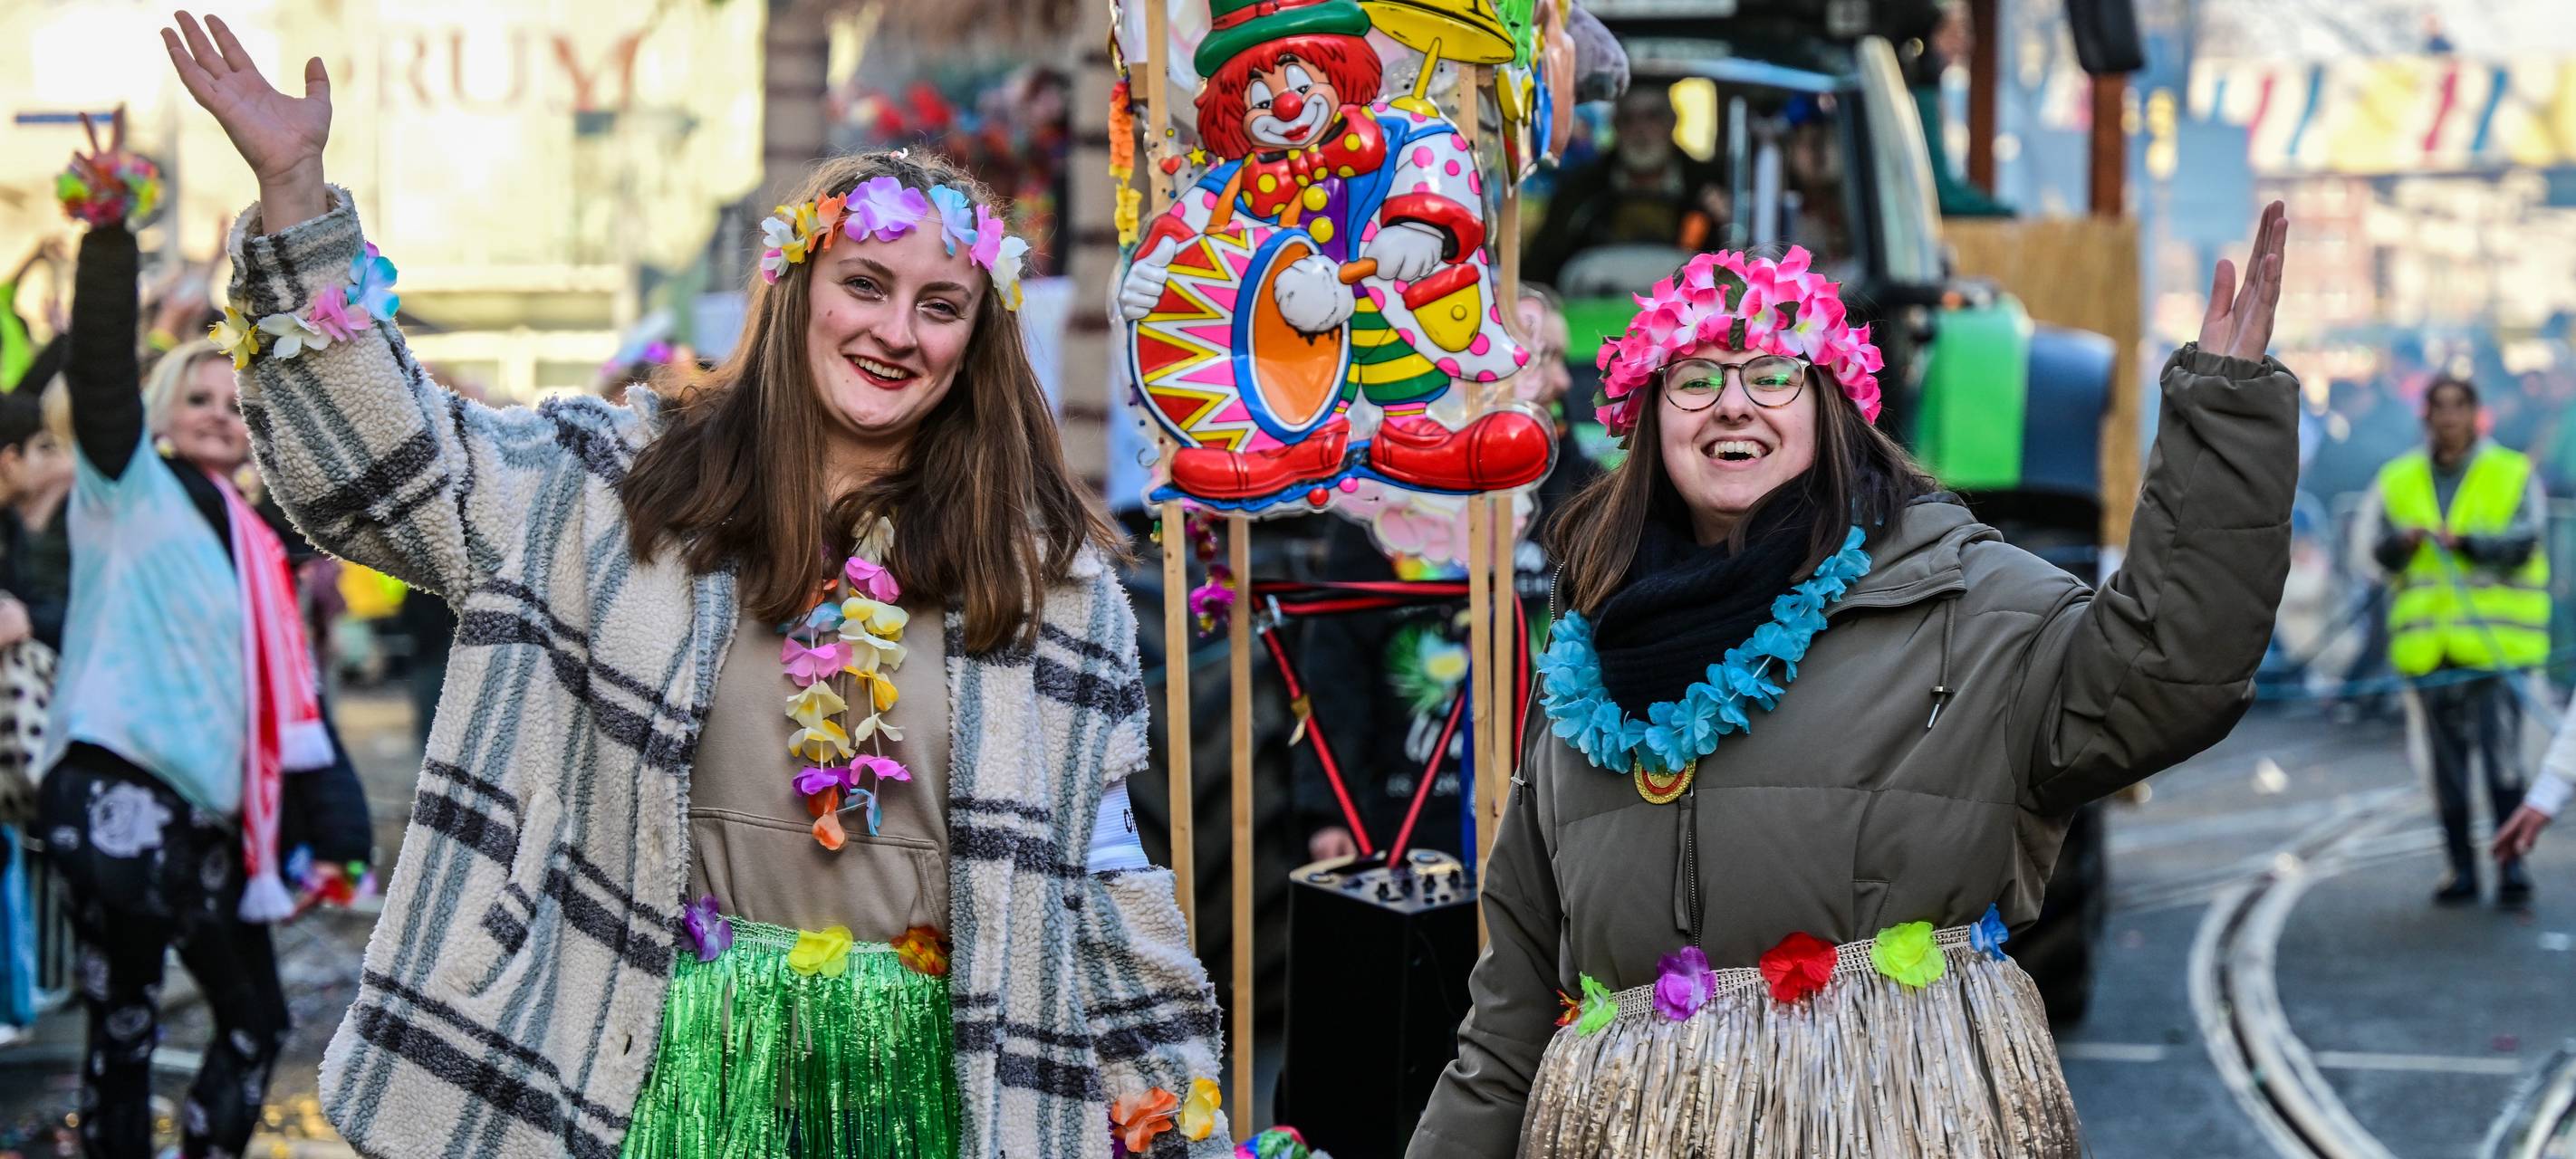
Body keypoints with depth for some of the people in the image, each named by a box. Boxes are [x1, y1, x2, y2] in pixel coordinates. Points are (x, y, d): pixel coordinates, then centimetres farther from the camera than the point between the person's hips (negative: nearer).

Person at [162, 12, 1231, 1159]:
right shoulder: (635, 483, 4)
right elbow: (388, 460, -2)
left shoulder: (1047, 569, 5)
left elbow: (1097, 864, 8)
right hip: (682, 1063, 0)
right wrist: (291, 189, -11)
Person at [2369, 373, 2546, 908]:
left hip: (2496, 642, -3)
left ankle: (2511, 864, -6)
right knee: (2446, 761, 7)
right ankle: (2461, 868, 14)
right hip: (2427, 646, 3)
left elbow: (2522, 542, -10)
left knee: (2502, 754, -10)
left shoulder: (2513, 473, 4)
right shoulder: (2397, 480, 12)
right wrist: (2401, 543, -17)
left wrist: (2466, 541, -26)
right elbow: (2379, 554, 6)